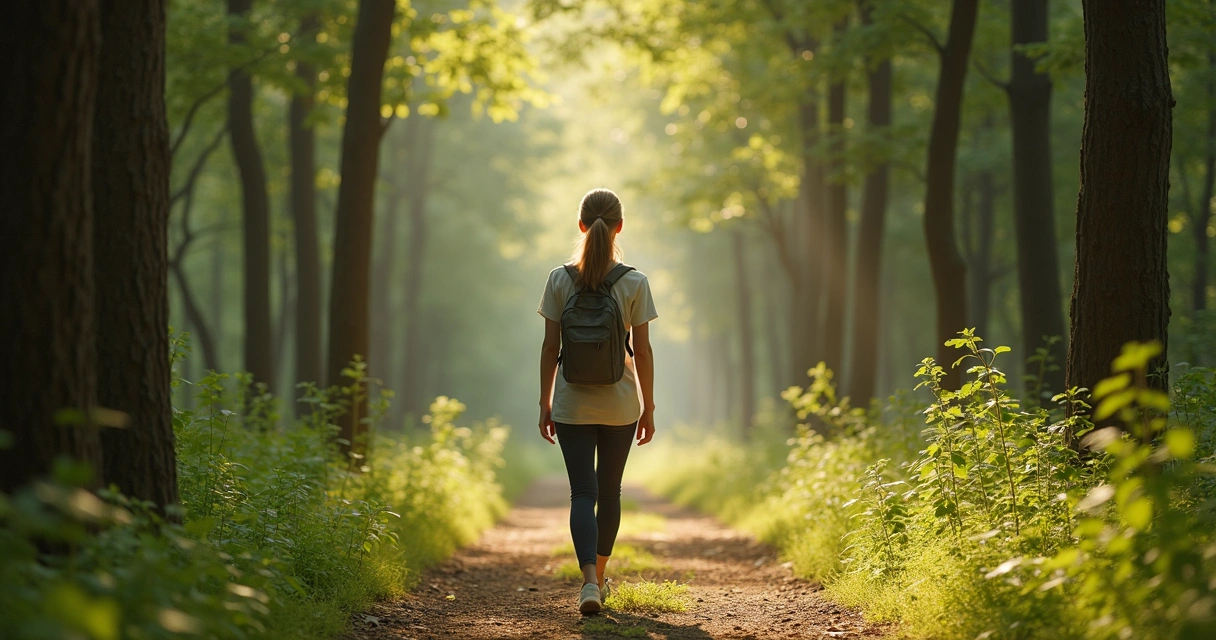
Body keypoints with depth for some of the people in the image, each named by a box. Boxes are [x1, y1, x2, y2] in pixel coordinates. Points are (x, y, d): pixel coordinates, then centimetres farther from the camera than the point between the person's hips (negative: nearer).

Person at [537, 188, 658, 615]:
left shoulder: (560, 280, -5)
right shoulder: (634, 283, -6)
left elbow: (550, 347, -3)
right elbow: (642, 350, -4)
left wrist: (545, 404, 6)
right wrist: (647, 408, 5)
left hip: (572, 404, 0)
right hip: (619, 404, 0)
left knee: (582, 492, 0)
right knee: (609, 491, 15)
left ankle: (590, 581, -19)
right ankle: (598, 577, 28)